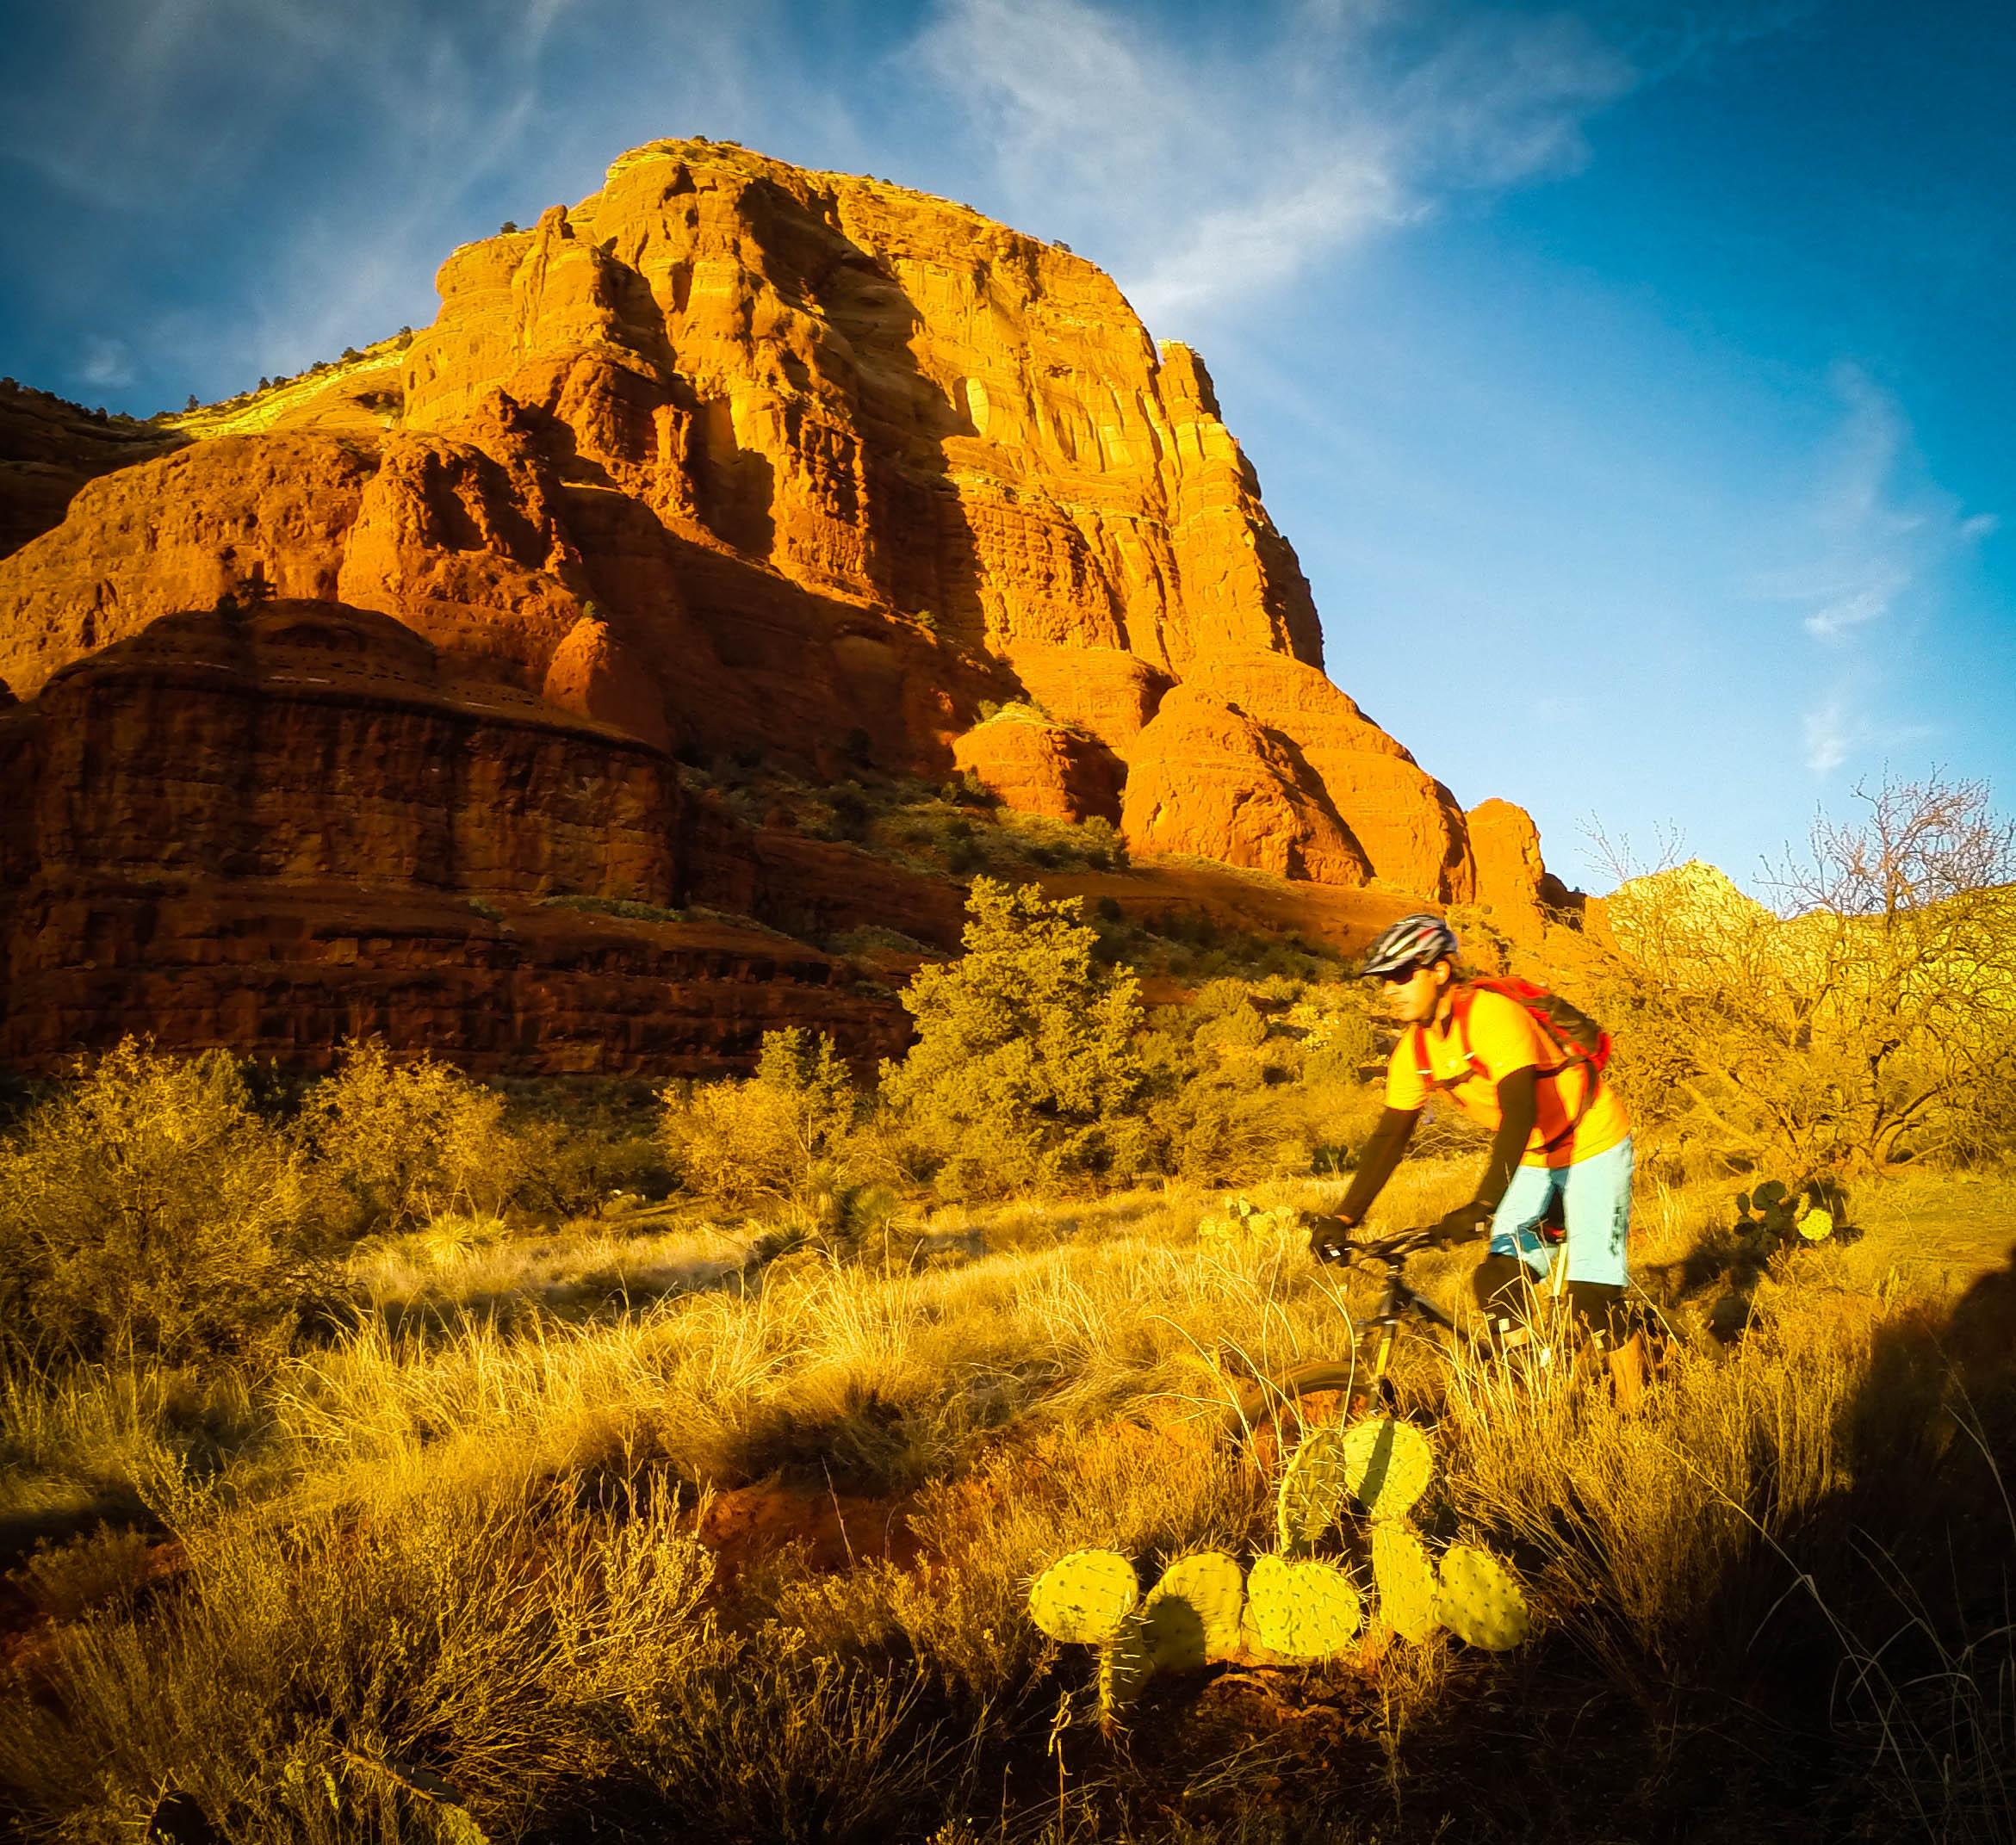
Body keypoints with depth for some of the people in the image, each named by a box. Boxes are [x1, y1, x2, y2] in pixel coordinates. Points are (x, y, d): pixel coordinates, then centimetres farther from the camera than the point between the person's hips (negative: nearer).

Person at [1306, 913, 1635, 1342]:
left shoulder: (1492, 1015, -29)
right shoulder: (1413, 1049, -7)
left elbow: (1520, 1114, -37)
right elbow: (1390, 1136, -6)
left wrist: (1483, 1205, -46)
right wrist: (1343, 1218, -15)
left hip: (1591, 1143, -6)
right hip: (1531, 1157, 6)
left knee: (1590, 1296, -11)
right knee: (1498, 1282, -6)